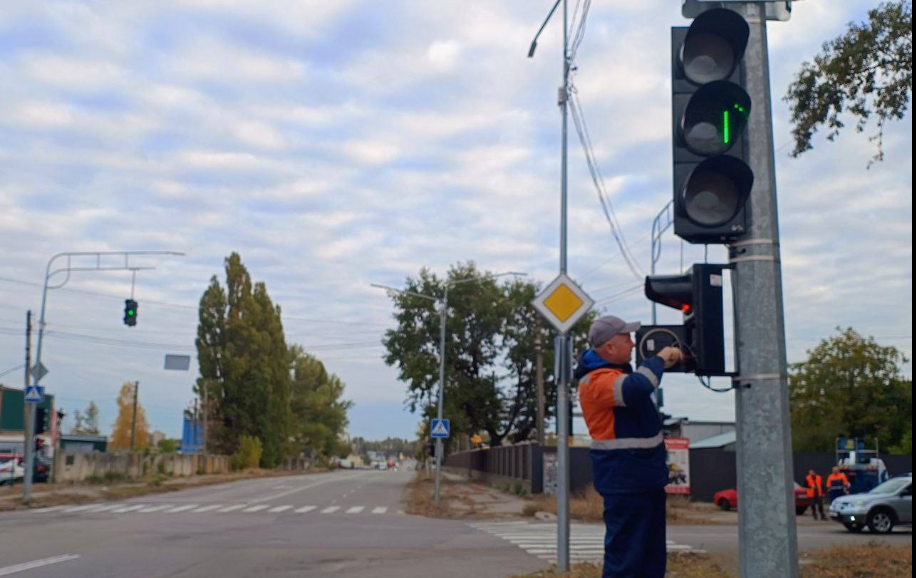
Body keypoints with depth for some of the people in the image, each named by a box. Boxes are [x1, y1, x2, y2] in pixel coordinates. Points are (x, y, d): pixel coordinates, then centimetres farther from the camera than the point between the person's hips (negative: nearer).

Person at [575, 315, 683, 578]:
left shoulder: (617, 370, 14)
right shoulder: (596, 380, -20)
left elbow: (643, 382, 31)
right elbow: (637, 387, -36)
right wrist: (659, 359, -22)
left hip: (645, 474, 11)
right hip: (624, 478, -11)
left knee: (653, 552, 17)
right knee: (625, 555, -7)